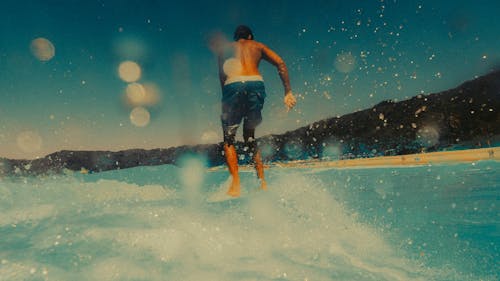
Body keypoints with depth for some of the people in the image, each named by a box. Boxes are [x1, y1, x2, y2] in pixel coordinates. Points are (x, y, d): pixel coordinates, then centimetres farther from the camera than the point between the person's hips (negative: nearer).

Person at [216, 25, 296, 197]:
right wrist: (288, 92, 9)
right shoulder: (258, 46, 26)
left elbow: (222, 76, 11)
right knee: (250, 137, 15)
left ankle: (235, 184, -7)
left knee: (229, 139, 7)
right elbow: (280, 63, 12)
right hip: (256, 84, 2)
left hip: (233, 86, -1)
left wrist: (226, 97, 9)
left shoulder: (224, 49, 27)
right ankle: (262, 181, 9)